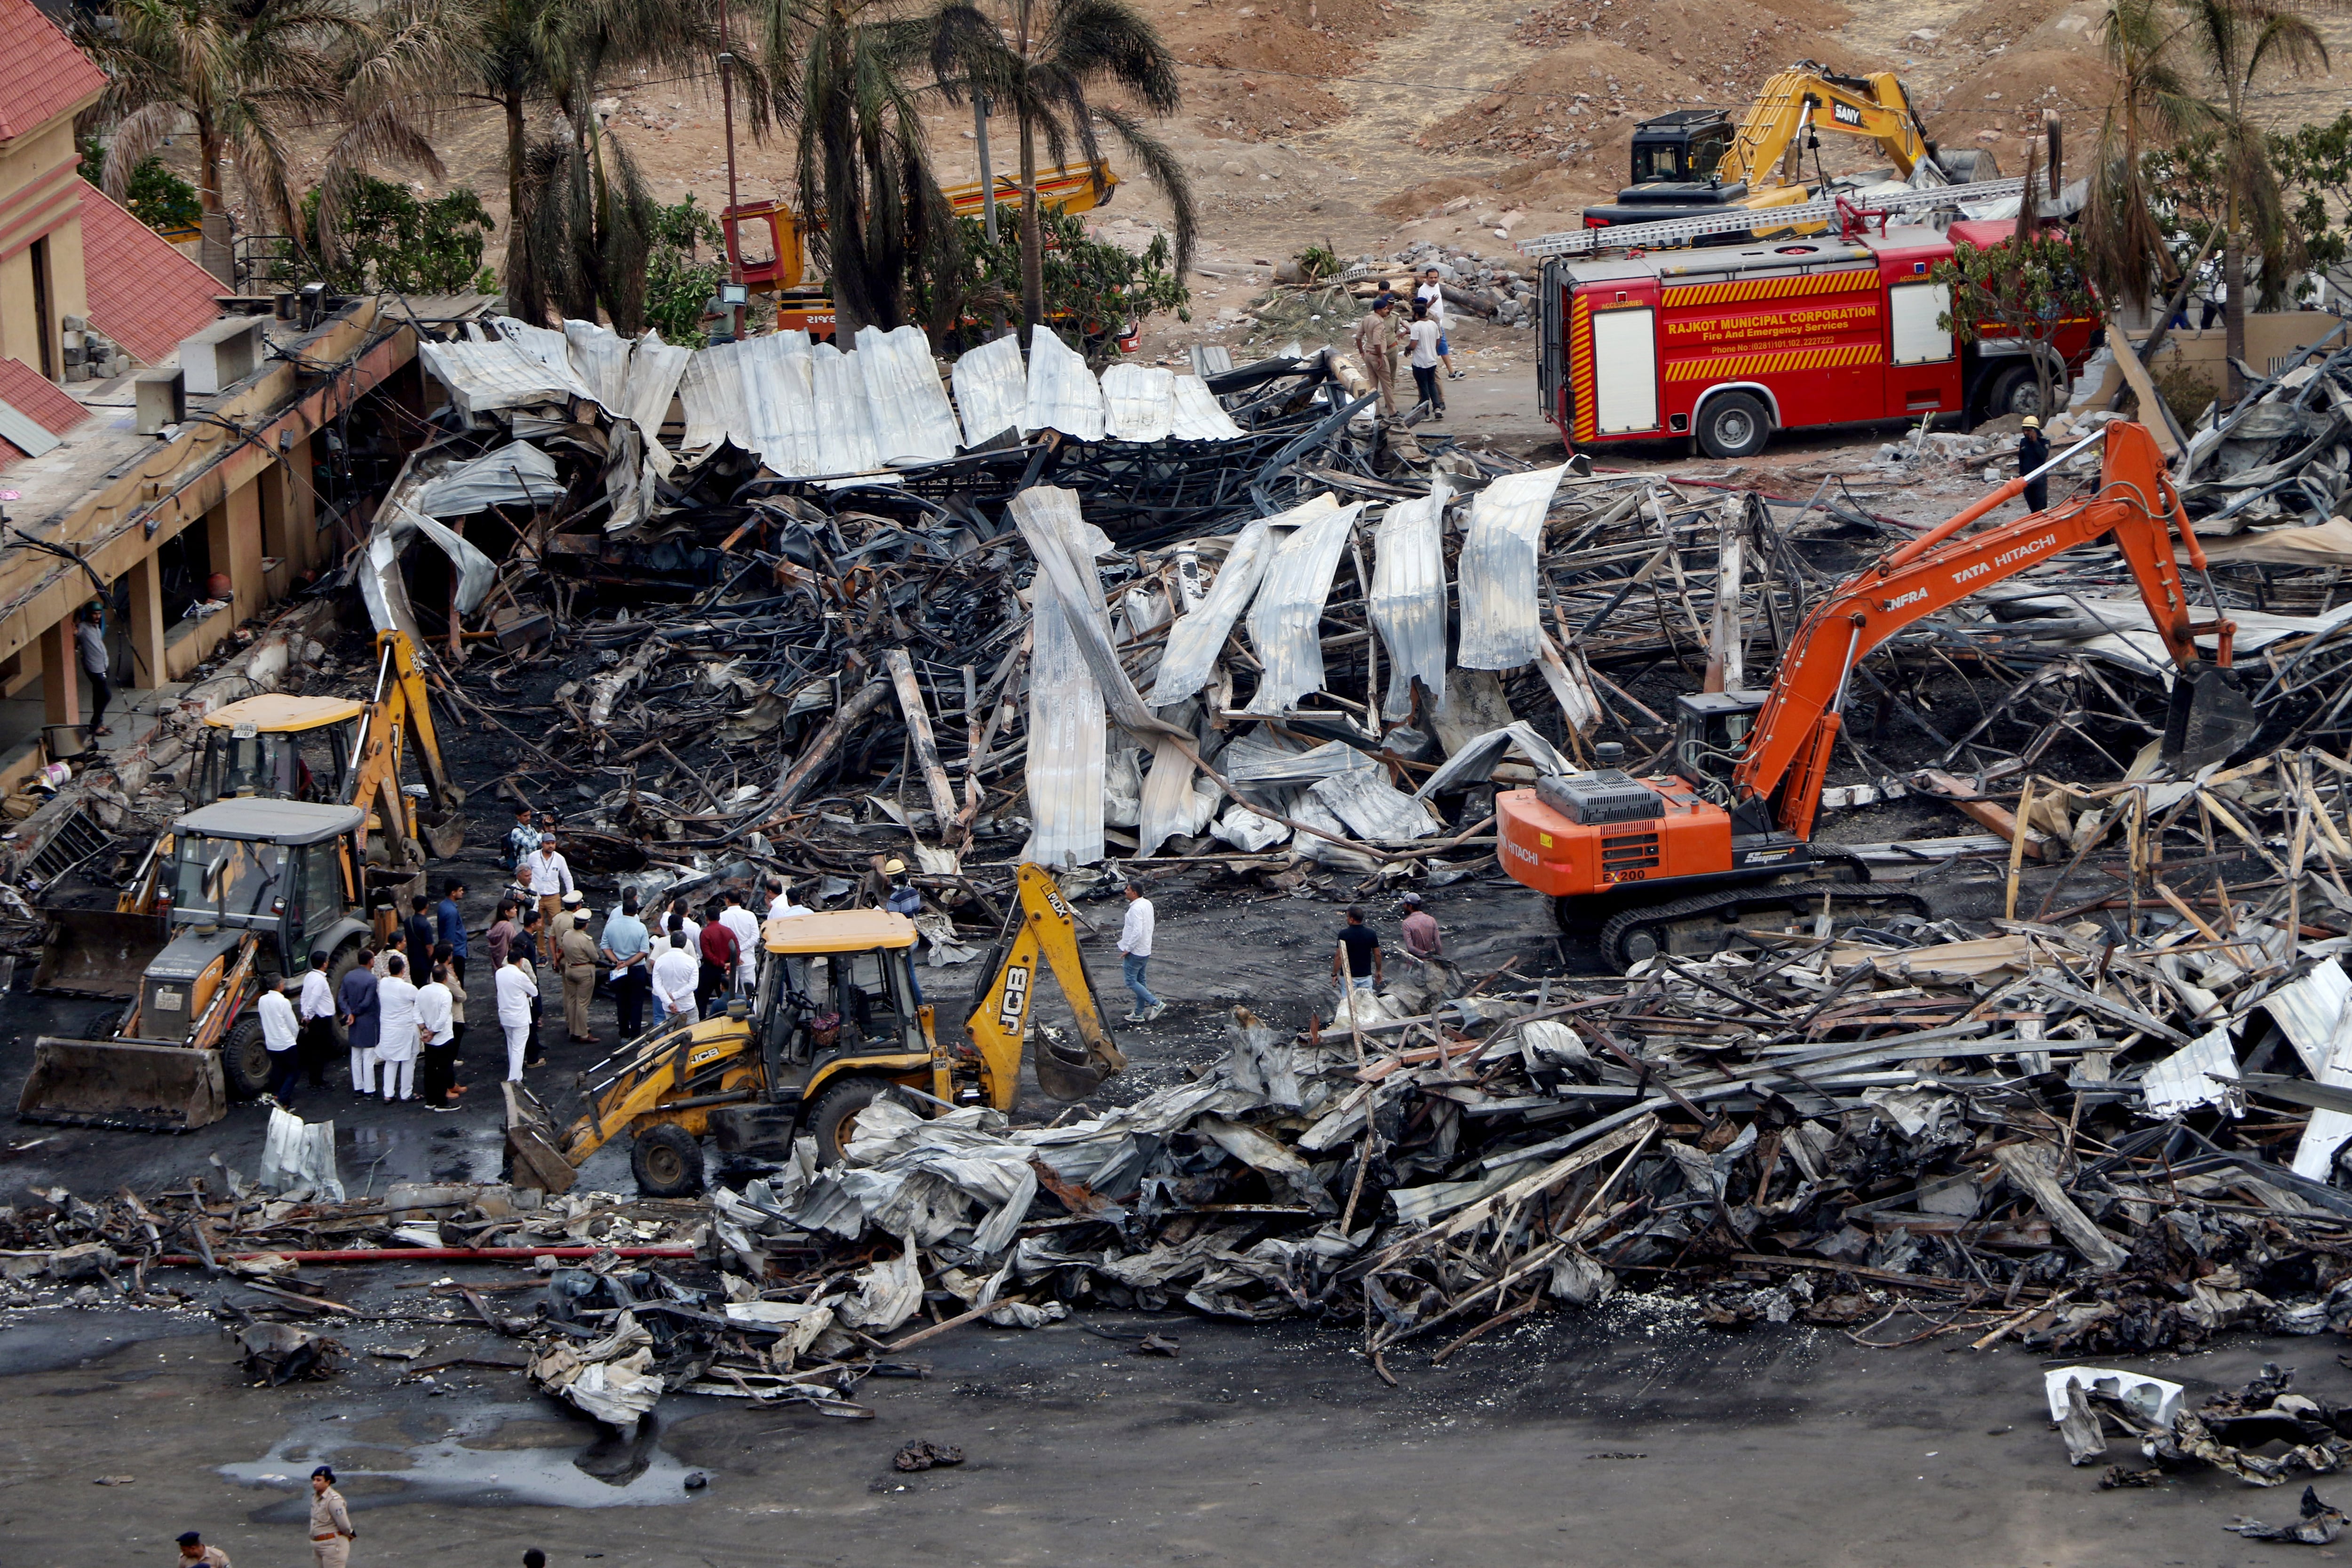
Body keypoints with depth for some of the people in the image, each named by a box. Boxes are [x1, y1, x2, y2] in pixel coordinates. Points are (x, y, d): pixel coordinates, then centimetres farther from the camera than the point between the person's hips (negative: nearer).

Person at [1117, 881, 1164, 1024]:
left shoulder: (1136, 909, -24)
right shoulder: (1148, 904, 6)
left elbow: (1137, 932, -30)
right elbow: (1152, 925, 16)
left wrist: (1127, 949, -21)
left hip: (1135, 952, -10)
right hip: (1146, 950, 10)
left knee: (1131, 982, -2)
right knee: (1140, 981, 15)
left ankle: (1156, 1004, -8)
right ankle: (1139, 1014, 21)